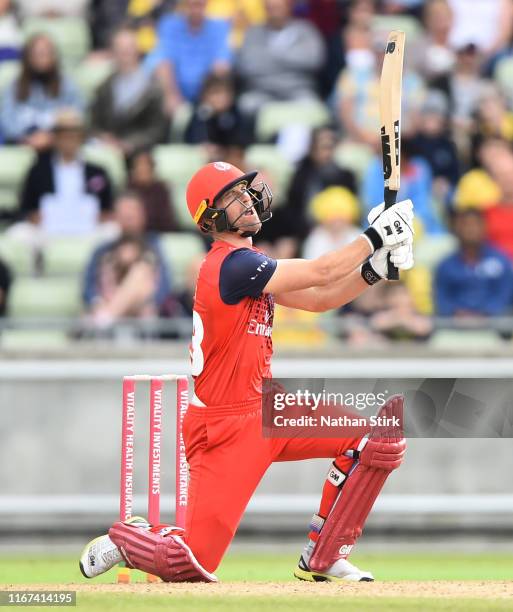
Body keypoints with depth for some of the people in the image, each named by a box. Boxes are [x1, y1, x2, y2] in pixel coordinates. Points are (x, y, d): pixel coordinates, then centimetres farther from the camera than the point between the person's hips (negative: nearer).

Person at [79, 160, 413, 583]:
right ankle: (123, 538, 19)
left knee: (378, 435, -4)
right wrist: (376, 235, -10)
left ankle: (323, 559, 5)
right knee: (191, 565, -15)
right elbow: (321, 274, -19)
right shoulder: (233, 264, -18)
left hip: (268, 412, 10)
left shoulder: (248, 264, 13)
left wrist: (374, 269, -1)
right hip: (225, 427, -10)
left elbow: (318, 299, 12)